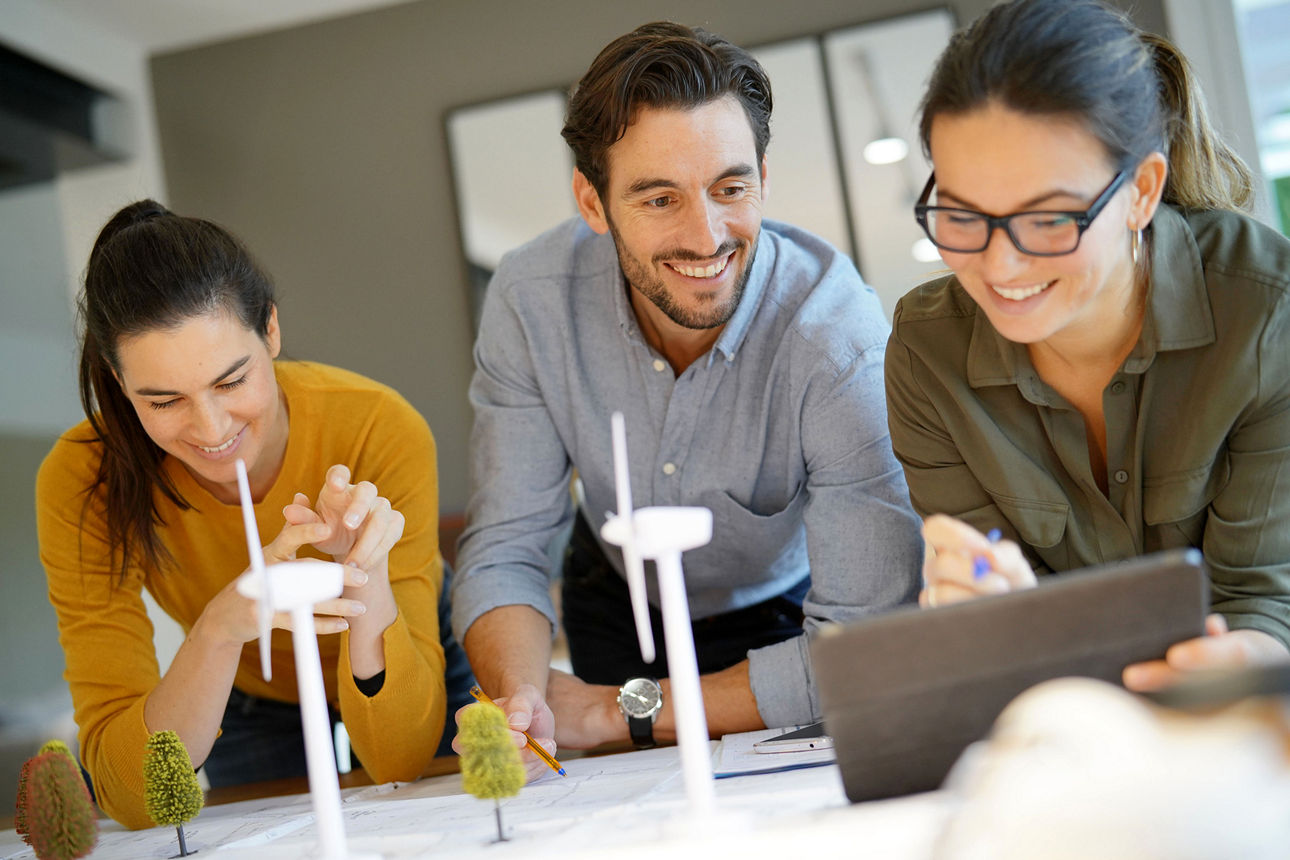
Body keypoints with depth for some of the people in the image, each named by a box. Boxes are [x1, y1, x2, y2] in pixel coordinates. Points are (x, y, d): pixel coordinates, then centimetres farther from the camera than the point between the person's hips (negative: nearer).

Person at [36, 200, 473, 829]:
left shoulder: (380, 430, -30)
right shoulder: (83, 481, -26)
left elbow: (400, 761, -30)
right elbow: (131, 799, -30)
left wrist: (367, 576, -46)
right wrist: (222, 627, -46)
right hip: (251, 709, 1)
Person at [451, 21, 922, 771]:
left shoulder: (838, 331, -34)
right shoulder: (532, 300, -23)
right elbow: (506, 549, -18)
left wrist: (623, 711, -28)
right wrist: (520, 700, -40)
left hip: (784, 614, -1)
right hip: (619, 606, 2)